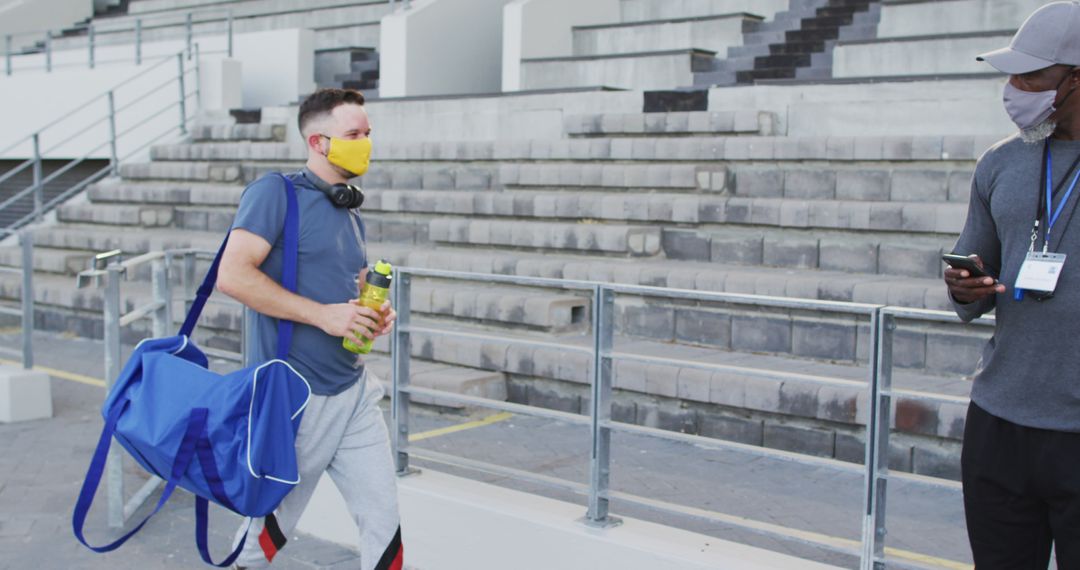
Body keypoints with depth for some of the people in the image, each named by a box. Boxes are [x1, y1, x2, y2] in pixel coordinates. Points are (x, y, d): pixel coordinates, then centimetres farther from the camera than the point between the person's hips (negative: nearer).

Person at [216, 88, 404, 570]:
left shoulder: (352, 216, 13)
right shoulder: (276, 192, -10)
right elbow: (232, 274, -21)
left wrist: (375, 318, 1)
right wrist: (324, 314, -22)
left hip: (355, 393, 6)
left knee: (383, 523, 5)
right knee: (271, 525, 12)